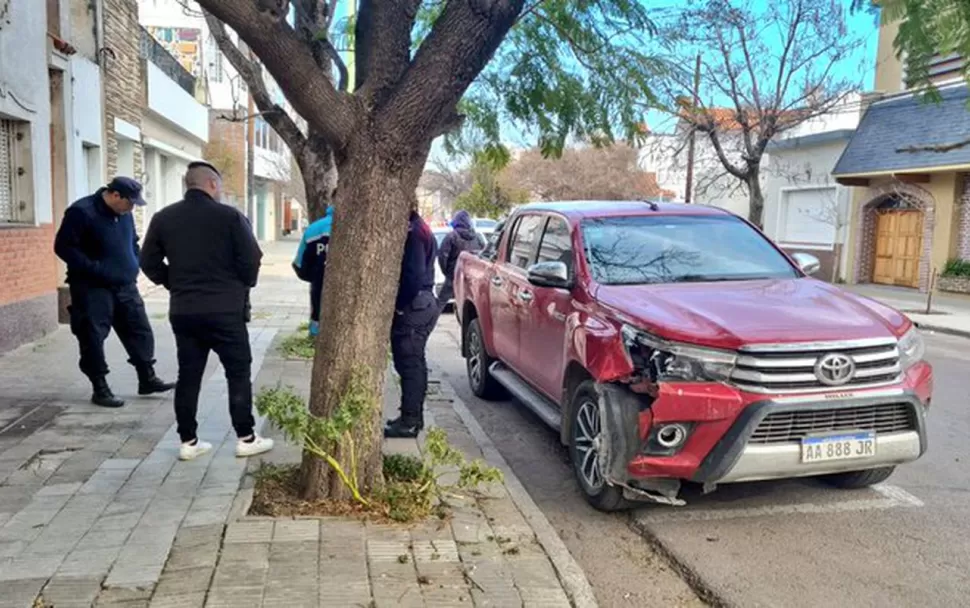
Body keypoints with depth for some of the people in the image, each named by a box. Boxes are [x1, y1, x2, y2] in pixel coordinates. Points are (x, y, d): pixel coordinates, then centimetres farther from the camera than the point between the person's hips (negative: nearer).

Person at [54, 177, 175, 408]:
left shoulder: (124, 214, 10)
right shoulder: (81, 212, -14)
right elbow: (63, 247, -17)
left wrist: (135, 265, 8)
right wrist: (95, 269, -22)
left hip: (125, 286, 7)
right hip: (93, 288, -7)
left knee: (140, 331, 9)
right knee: (94, 339, -2)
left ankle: (147, 379, 21)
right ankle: (100, 389, 8)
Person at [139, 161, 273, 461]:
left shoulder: (163, 218, 6)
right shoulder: (230, 216, -8)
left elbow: (149, 262, 7)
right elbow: (251, 258, -11)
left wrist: (175, 285, 17)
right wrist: (243, 286, 7)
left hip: (182, 310, 5)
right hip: (224, 309, -4)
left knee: (188, 375, 11)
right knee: (238, 372, 6)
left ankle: (188, 441, 15)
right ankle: (246, 438, 9)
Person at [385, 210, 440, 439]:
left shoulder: (412, 232, -17)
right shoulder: (420, 228, 16)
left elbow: (413, 275, -23)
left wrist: (399, 304, -15)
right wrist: (401, 302, 13)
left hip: (413, 306, -11)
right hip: (423, 303, 11)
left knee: (410, 364, -5)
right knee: (414, 363, 16)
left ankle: (409, 421, 2)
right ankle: (413, 417, 25)